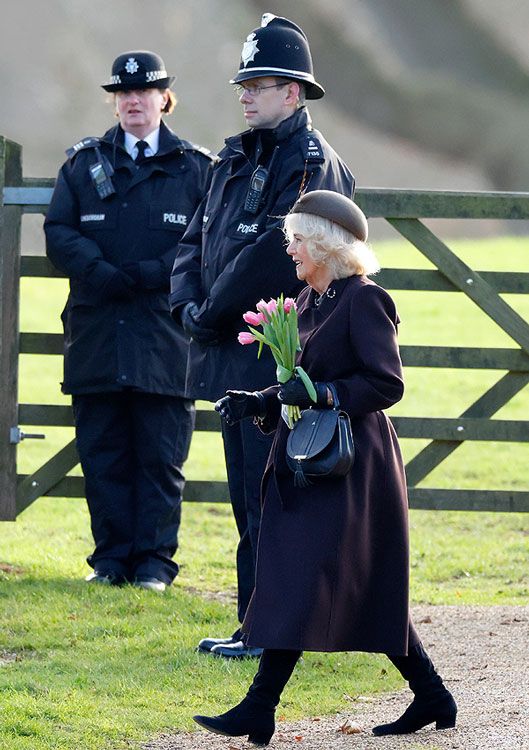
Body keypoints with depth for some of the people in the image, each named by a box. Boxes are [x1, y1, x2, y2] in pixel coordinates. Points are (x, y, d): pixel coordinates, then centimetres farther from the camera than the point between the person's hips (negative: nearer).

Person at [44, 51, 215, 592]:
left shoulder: (196, 168, 7)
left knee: (161, 456, 0)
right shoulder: (84, 164, 12)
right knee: (102, 453, 3)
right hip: (96, 337, 2)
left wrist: (148, 274, -13)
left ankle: (154, 561, 6)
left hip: (164, 337, -2)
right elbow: (58, 233, 3)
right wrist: (105, 273, -13)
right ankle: (111, 558, 11)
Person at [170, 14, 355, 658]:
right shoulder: (237, 159, 16)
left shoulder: (313, 164, -11)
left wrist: (213, 313, -13)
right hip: (235, 360, 9)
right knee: (248, 499, 12)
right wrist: (188, 304, -2)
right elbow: (197, 238, 16)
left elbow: (274, 254, -19)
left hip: (279, 359, -9)